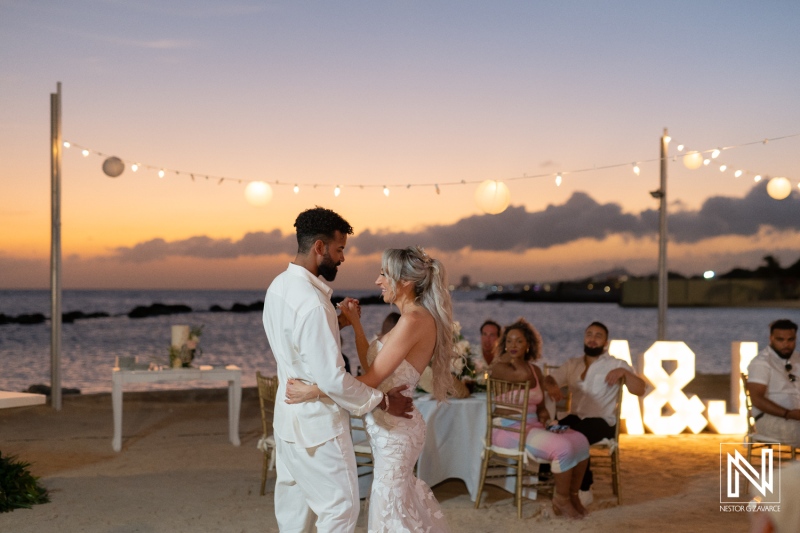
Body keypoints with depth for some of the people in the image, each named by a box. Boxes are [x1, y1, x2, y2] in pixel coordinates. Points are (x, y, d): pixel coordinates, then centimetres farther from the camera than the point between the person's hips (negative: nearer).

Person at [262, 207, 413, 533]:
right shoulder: (311, 302, -26)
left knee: (293, 506, 18)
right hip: (317, 424, -9)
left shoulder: (279, 286, 3)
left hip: (288, 417, 10)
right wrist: (383, 401, -15)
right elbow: (332, 379, -27)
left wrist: (339, 322, 7)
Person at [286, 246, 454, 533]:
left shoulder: (413, 321, -22)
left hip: (394, 427, -10)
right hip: (389, 424, 10)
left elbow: (369, 381, -22)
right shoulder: (415, 318, 9)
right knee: (403, 502, 22)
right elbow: (371, 367, 12)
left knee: (390, 507, 3)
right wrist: (355, 323, 8)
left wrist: (313, 391, -20)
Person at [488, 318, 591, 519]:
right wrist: (509, 357, -11)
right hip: (510, 429, -8)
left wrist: (548, 421, -1)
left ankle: (573, 495, 4)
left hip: (533, 426, 8)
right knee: (563, 447, -26)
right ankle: (561, 499, -5)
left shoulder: (535, 370, 13)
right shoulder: (498, 366, -8)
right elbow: (523, 375, -28)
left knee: (580, 441, -10)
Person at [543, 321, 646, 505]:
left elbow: (640, 390, -6)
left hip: (602, 421, -4)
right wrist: (551, 387, -17)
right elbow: (548, 379, 8)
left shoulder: (615, 365, 3)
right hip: (575, 417, 4)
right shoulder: (572, 364, 17)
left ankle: (584, 489, -18)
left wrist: (624, 372, -24)